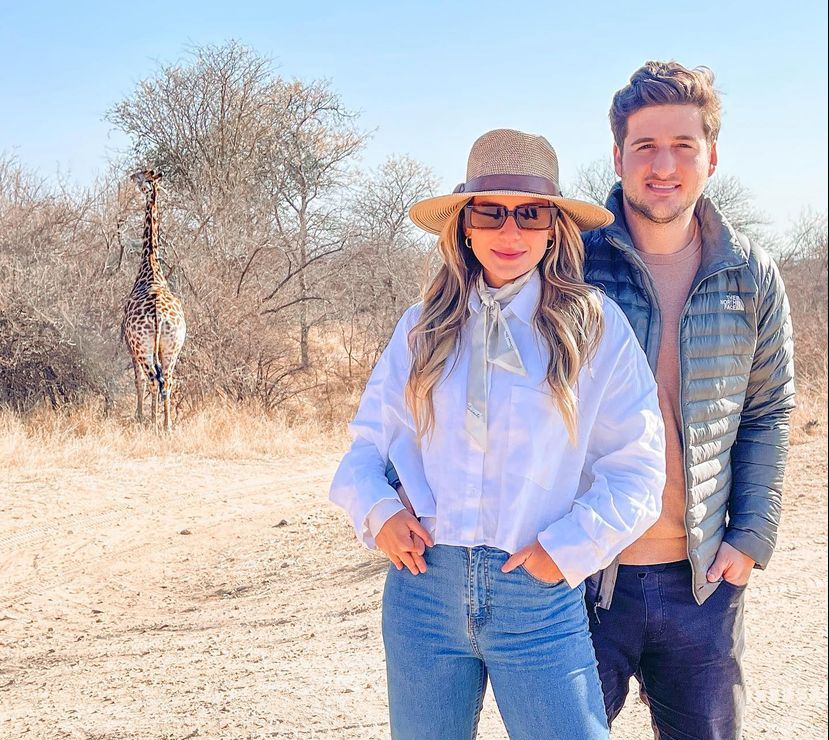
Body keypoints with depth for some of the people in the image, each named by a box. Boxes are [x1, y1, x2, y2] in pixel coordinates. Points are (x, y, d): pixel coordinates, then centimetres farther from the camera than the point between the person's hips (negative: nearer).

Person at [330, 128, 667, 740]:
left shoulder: (596, 327, -1)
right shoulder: (423, 328, 7)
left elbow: (637, 468, -1)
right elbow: (368, 440, 11)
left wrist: (570, 546, -9)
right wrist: (378, 510, -6)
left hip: (541, 594, -2)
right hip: (424, 584, 3)